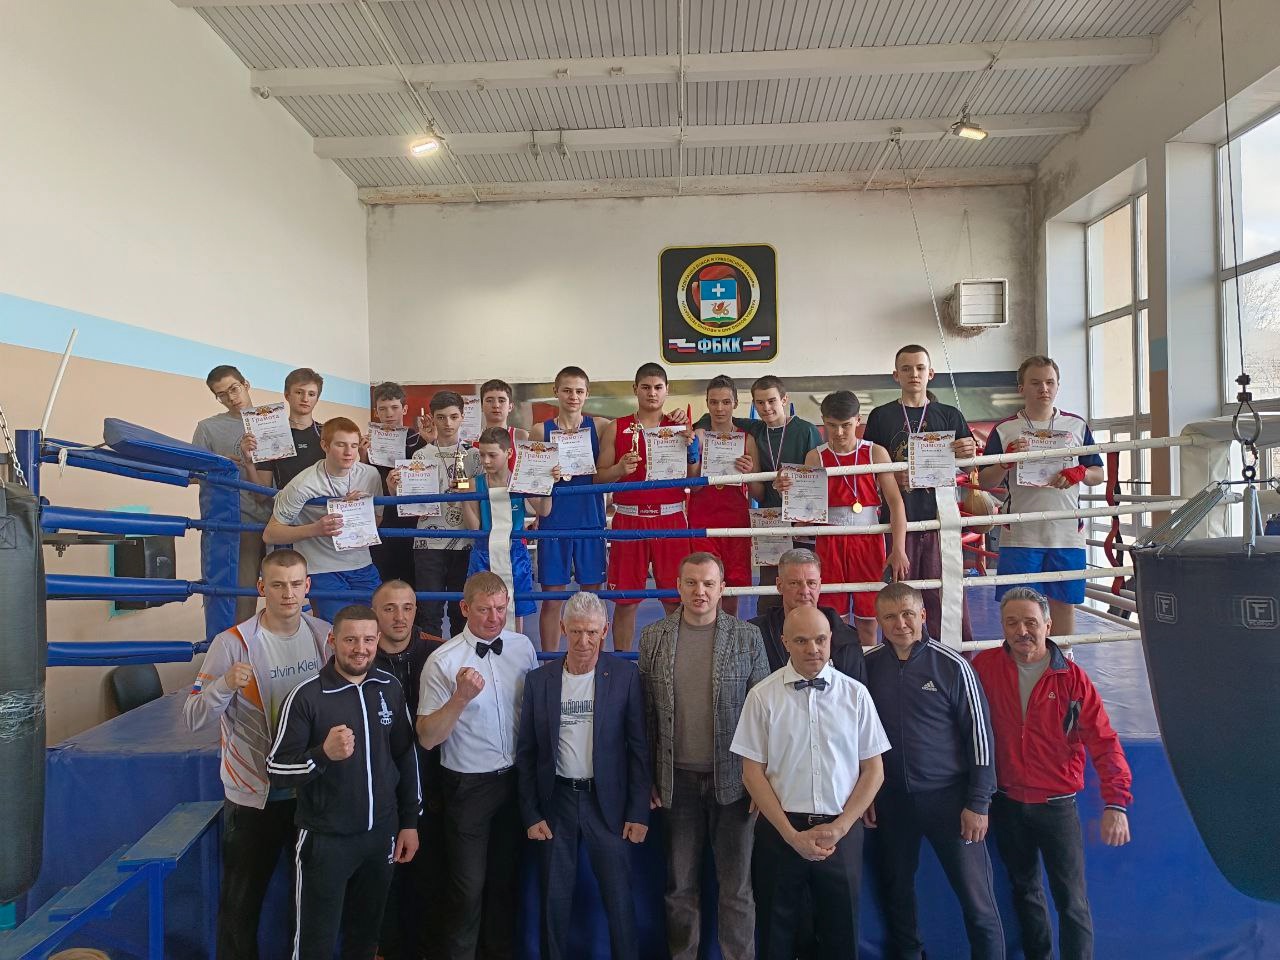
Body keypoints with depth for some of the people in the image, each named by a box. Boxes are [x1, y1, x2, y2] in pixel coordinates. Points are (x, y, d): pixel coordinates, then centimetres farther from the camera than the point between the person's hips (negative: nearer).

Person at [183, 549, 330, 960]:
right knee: (242, 901, 12)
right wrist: (225, 684, -32)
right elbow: (192, 719, -16)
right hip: (253, 794, -3)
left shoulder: (326, 636, -2)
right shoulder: (232, 643, -12)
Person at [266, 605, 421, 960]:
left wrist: (410, 822, 8)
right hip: (325, 839, -4)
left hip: (381, 835, 4)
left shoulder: (389, 688, -1)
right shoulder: (306, 695, -14)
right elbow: (277, 770, -12)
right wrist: (324, 754, -29)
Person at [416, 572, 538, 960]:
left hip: (515, 780, 4)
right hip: (468, 786, -4)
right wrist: (461, 697, -31)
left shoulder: (523, 647, -5)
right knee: (469, 887, 8)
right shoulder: (443, 662, -17)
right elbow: (427, 739, -17)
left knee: (506, 880, 20)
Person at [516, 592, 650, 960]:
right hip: (555, 802, 2)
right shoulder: (538, 680, -1)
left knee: (619, 899, 6)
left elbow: (638, 747, -4)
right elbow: (526, 753, 4)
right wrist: (530, 814, 1)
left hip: (607, 802, -1)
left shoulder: (625, 675, -6)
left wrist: (639, 812, -6)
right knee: (555, 899, 12)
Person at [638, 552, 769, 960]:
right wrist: (648, 778, 1)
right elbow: (647, 713, 3)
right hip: (678, 779, 1)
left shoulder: (747, 636, -3)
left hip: (731, 779, -1)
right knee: (680, 885, 14)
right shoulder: (653, 637, 1)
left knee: (736, 885, 10)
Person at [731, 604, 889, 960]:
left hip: (842, 832, 1)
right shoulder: (762, 696, -6)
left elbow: (873, 770, 2)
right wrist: (792, 835, -8)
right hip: (780, 830, -1)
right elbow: (752, 773, -3)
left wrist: (838, 828, -7)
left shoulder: (855, 694, -1)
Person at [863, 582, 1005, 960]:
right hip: (890, 798, 3)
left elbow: (979, 732, -5)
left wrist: (978, 803, -6)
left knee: (976, 897, 2)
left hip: (947, 795, -3)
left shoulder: (951, 665, -9)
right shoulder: (868, 665, -1)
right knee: (896, 890, 15)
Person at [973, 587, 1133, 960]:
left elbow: (1104, 743, -13)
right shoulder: (985, 666, -7)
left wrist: (1115, 803, -23)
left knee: (1071, 899, 0)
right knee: (1024, 888, 19)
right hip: (1006, 803, 2)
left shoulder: (1073, 678, -11)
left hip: (1057, 804, -2)